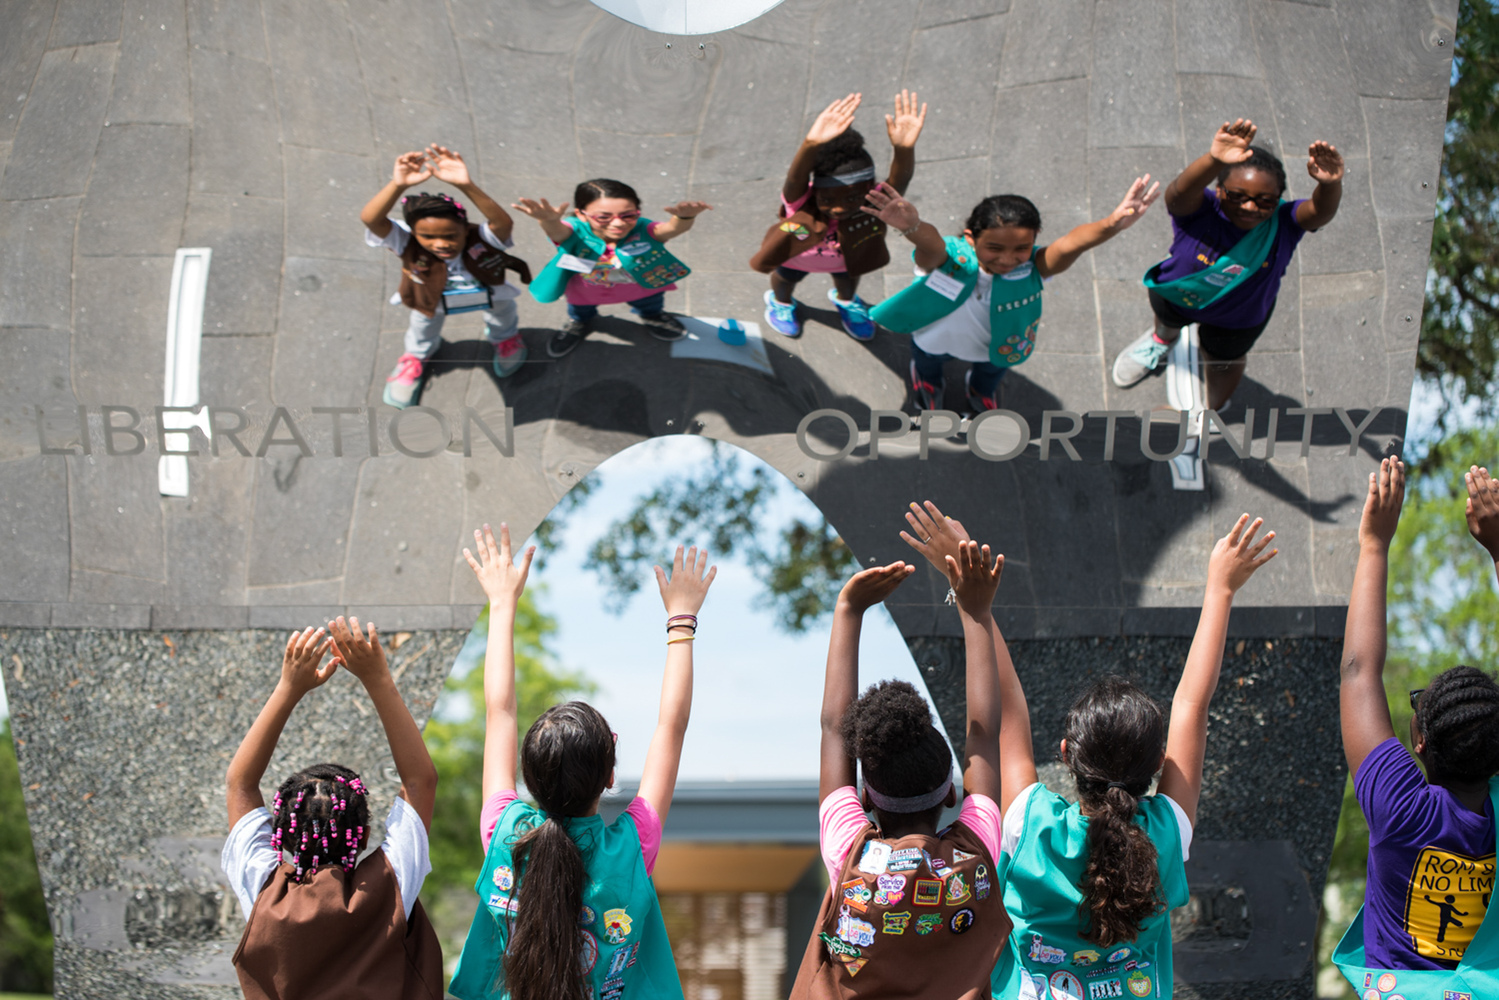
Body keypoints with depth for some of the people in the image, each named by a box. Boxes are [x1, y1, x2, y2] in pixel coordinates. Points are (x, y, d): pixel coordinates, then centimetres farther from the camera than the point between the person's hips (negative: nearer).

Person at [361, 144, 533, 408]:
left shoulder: (480, 241, -49)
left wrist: (466, 185, -88)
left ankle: (505, 337, 67)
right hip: (432, 296, 0)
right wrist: (398, 185, -84)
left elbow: (503, 223, -73)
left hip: (486, 289, 0)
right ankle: (415, 356, 64)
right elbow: (370, 219, -65)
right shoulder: (407, 244, -46)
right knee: (424, 322, 29)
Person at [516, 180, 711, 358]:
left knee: (650, 305, 33)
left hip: (641, 287, 1)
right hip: (586, 291, -1)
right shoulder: (576, 232, -44)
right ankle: (579, 322, 69)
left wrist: (684, 217, -86)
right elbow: (558, 232, -66)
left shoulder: (642, 231, -42)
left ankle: (652, 315, 70)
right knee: (581, 309, 33)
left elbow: (672, 228, -60)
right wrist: (549, 221, -93)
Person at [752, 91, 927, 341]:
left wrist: (903, 148, -88)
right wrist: (811, 145, -91)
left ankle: (845, 300, 68)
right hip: (798, 255, -1)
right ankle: (780, 301, 65)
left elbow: (900, 179, -66)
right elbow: (796, 178, -70)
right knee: (786, 278, 31)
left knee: (848, 279, 33)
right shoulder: (801, 204, -49)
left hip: (849, 253, 1)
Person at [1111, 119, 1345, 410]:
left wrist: (1330, 185, -80)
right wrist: (1214, 159, -86)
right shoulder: (1198, 209, -43)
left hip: (1237, 318, 0)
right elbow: (1181, 191, -65)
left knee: (1224, 361, 30)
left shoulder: (1284, 222, -38)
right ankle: (1162, 340, 74)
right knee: (1168, 318, 36)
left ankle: (1213, 410, 63)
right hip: (1177, 295, 0)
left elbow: (1320, 211, -56)